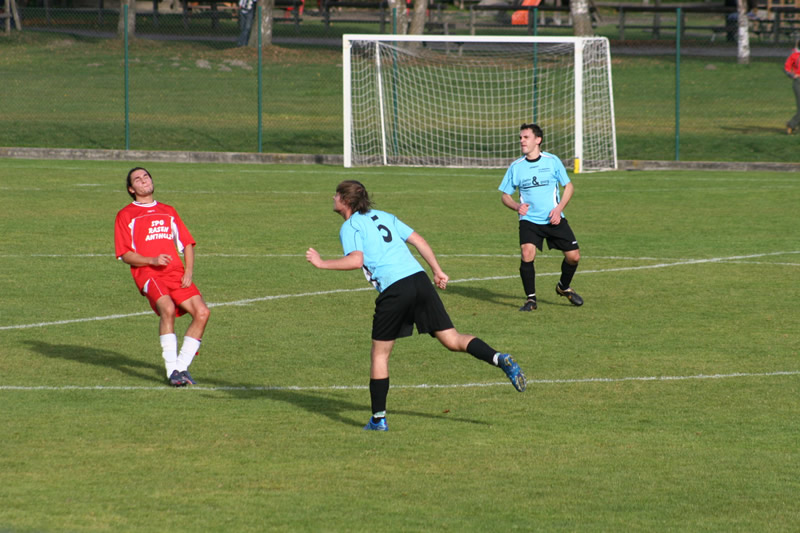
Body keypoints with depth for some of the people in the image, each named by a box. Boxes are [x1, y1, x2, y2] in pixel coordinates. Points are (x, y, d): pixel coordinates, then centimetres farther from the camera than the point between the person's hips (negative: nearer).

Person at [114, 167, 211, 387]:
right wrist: (152, 261, -13)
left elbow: (187, 243, 22)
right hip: (148, 274, -5)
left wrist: (188, 272, 4)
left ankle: (181, 367, -5)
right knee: (167, 308, -32)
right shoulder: (125, 215, 11)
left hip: (177, 273, 5)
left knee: (202, 312, -16)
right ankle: (172, 370, -28)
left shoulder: (168, 211, 25)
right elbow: (125, 255, 3)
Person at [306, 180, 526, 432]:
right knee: (452, 340, 5)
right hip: (419, 279, 6)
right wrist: (438, 271, 21)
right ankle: (500, 359, -18)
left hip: (394, 289, -6)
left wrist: (322, 263, -2)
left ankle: (379, 418, 11)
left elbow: (356, 260, -13)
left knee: (379, 354, 9)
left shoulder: (350, 227, 3)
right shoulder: (384, 216, 23)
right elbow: (419, 241, 19)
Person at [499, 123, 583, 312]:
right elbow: (505, 195, 9)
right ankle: (531, 299, -9)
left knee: (573, 256, -2)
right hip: (529, 220, -1)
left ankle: (564, 287, 29)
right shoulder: (516, 167, 1)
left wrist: (559, 208, -9)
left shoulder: (552, 161, -2)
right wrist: (517, 206, -13)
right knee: (527, 254, -23)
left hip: (554, 219, 1)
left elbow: (568, 186, 6)